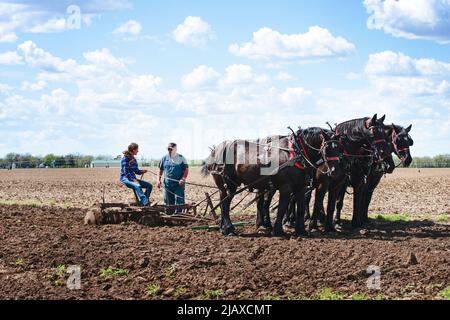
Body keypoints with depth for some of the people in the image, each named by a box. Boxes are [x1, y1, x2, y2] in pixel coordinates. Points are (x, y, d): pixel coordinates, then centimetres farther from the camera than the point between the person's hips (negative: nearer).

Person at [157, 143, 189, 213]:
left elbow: (186, 169, -2)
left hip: (178, 184, -3)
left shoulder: (181, 158, 0)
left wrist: (183, 179, -16)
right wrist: (159, 180, 9)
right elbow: (160, 170, 17)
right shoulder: (164, 158, 9)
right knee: (169, 202, 9)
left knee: (179, 200, -10)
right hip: (168, 184, 3)